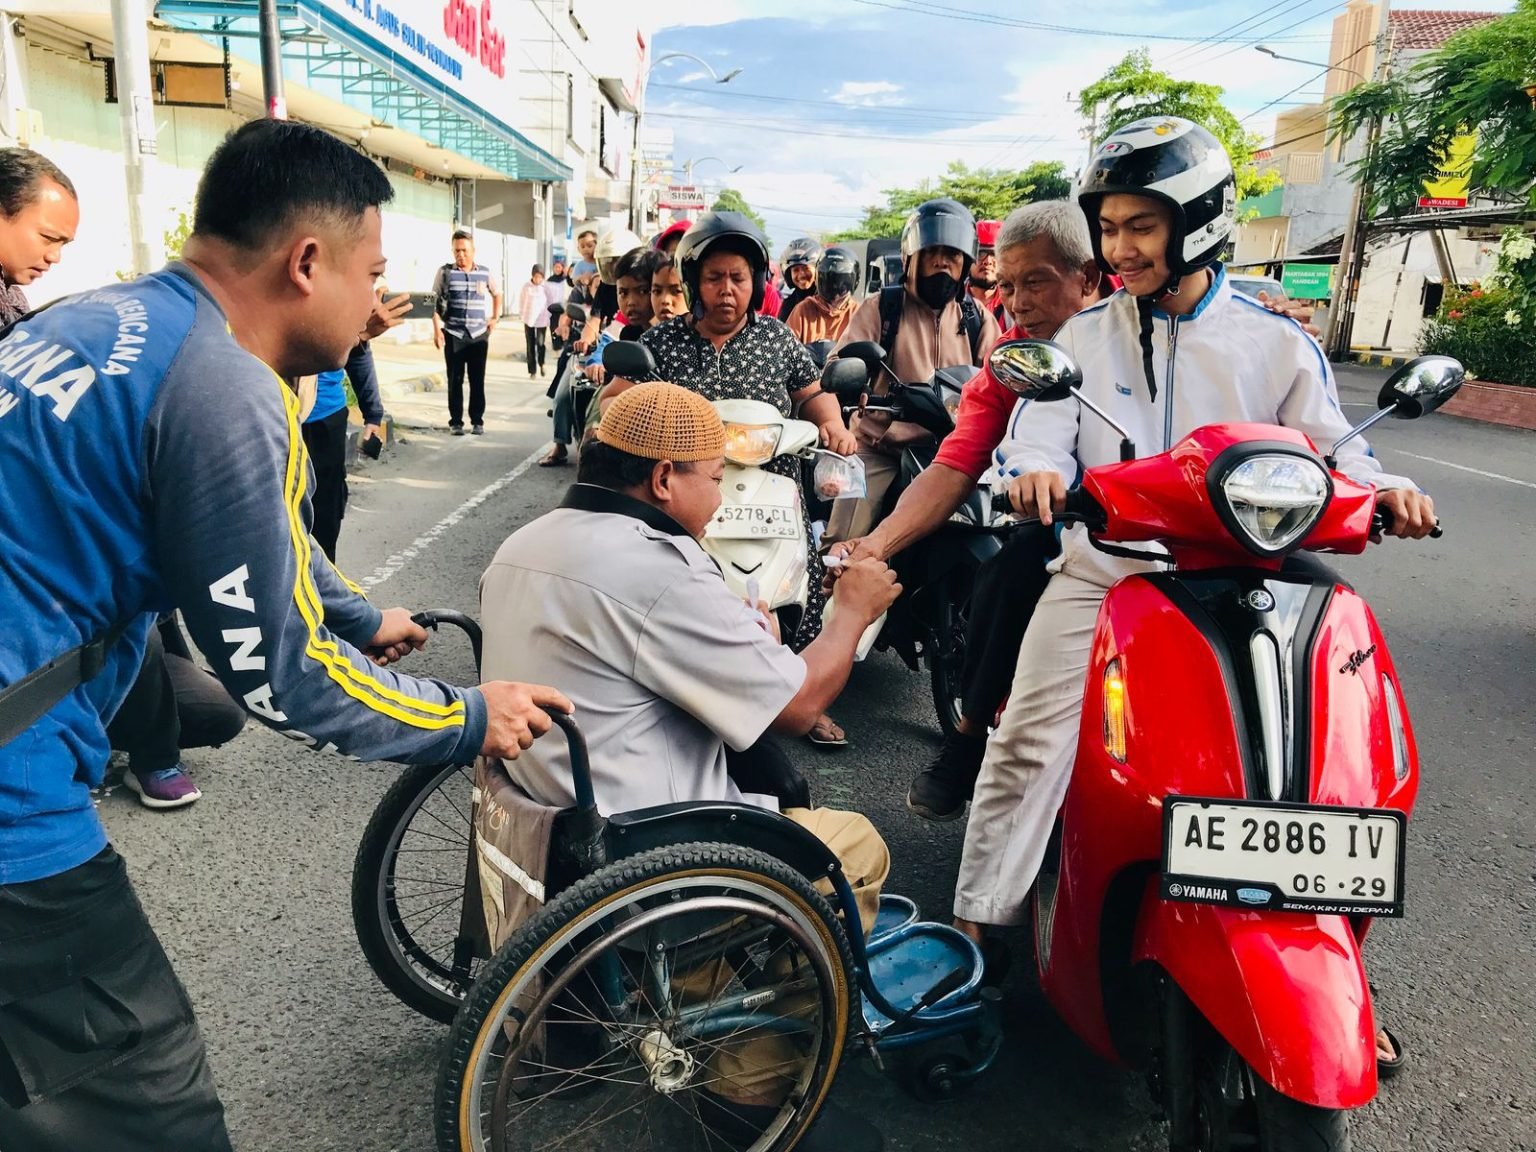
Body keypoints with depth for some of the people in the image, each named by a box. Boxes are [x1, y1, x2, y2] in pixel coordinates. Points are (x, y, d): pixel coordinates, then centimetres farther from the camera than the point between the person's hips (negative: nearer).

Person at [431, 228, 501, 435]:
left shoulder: (486, 272, 3)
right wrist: (437, 329, -7)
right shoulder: (445, 272, -2)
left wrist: (495, 318, 13)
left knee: (477, 380, 4)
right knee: (455, 380, 2)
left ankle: (477, 420, 13)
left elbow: (497, 294, 21)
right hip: (453, 335, -1)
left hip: (479, 335, 1)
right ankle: (455, 421, 10)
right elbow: (435, 302, 0)